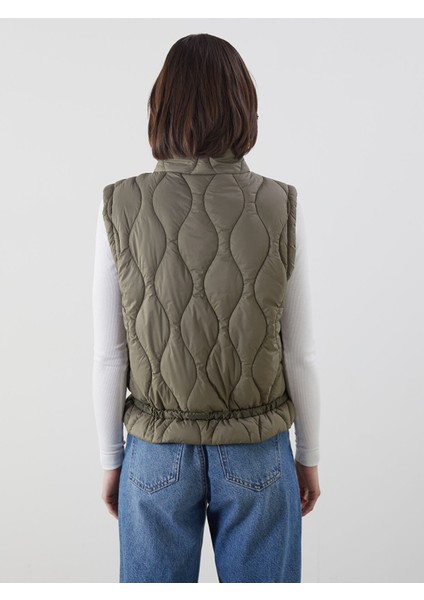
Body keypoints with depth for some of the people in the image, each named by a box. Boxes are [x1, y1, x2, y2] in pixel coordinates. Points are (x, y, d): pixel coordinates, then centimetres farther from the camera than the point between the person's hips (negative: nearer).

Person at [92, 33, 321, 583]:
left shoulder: (121, 207, -11)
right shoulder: (282, 207, -11)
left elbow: (108, 356, -6)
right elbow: (300, 355, -6)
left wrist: (111, 459, 7)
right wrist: (309, 456, 8)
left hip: (157, 454, 1)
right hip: (257, 454, 0)